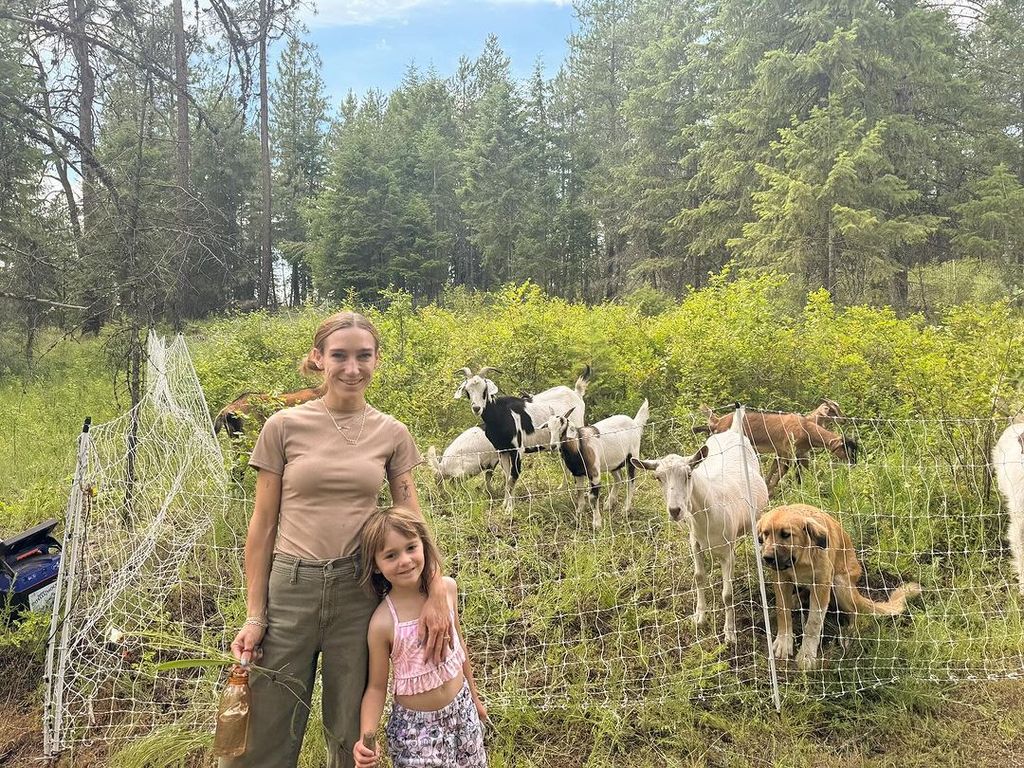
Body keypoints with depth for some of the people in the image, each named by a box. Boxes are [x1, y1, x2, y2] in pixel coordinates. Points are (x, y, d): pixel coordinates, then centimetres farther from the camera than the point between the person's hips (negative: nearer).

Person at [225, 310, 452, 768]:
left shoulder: (392, 434, 2)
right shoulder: (284, 427, -3)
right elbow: (263, 526, 0)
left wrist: (436, 593, -8)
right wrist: (254, 616, -2)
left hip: (358, 592, 1)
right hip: (290, 588, -1)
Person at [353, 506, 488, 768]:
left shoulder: (447, 588, -11)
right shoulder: (383, 623, -23)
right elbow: (376, 687, -12)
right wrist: (366, 737, -26)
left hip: (463, 708, 4)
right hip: (416, 726, -4)